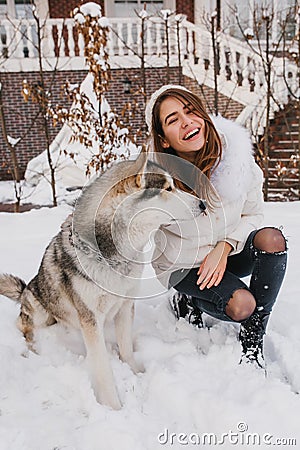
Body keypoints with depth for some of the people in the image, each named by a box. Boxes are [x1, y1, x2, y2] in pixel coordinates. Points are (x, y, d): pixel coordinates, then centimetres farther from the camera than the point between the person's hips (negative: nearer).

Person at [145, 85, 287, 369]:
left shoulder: (237, 157, -19)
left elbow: (253, 214, -6)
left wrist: (225, 246, -20)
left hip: (230, 251, 4)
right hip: (183, 264, -3)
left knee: (271, 238, -27)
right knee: (241, 306, -27)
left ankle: (253, 336, -8)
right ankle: (188, 301, 10)